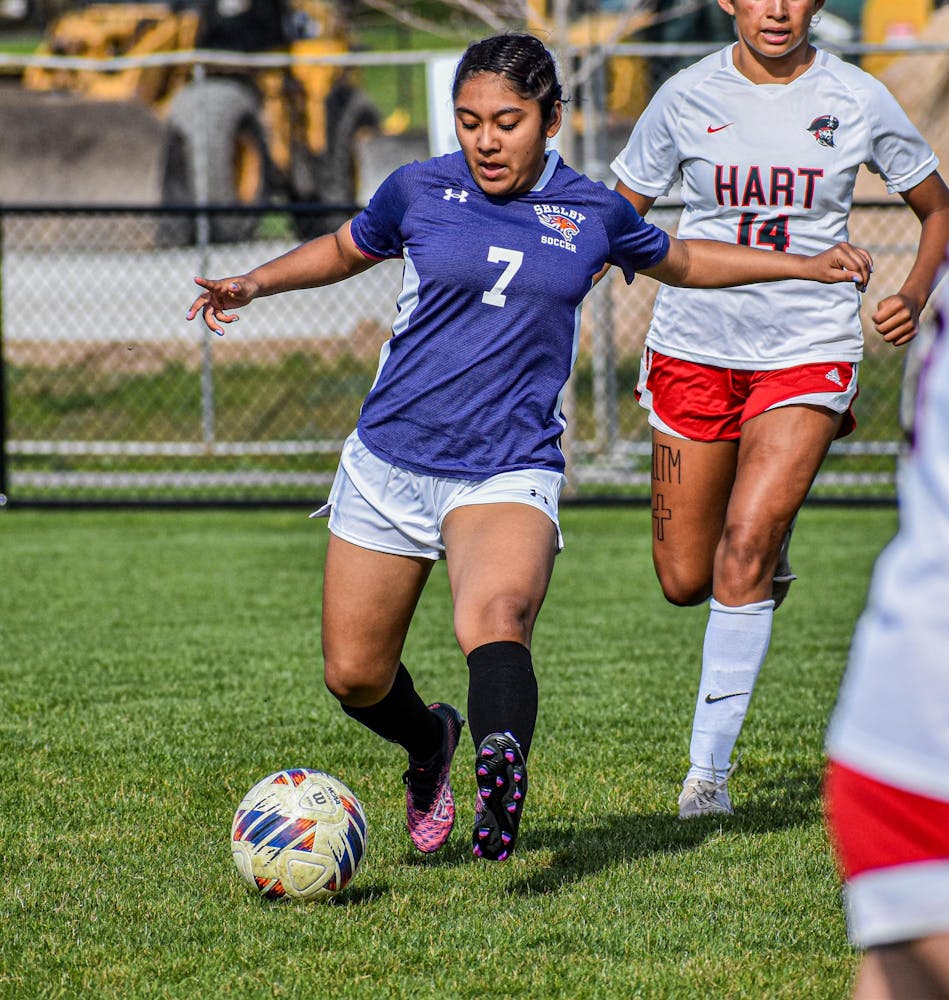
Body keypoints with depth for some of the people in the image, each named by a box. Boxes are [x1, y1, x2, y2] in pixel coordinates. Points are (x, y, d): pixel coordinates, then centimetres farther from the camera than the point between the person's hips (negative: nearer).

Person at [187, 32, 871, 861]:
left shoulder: (594, 213, 3)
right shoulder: (420, 190, 1)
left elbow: (678, 261, 24)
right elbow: (346, 249, 22)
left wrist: (808, 266, 22)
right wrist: (256, 282, 6)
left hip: (508, 471, -2)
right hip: (390, 462, 2)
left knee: (495, 617, -33)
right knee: (354, 677, 6)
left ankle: (502, 779, -56)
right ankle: (430, 743, 39)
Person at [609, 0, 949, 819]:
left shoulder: (857, 101, -3)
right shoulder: (688, 98, -2)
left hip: (808, 352, -2)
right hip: (695, 346, 2)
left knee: (743, 549, -19)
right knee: (683, 581, 4)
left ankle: (709, 766, -11)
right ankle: (770, 560, 42)